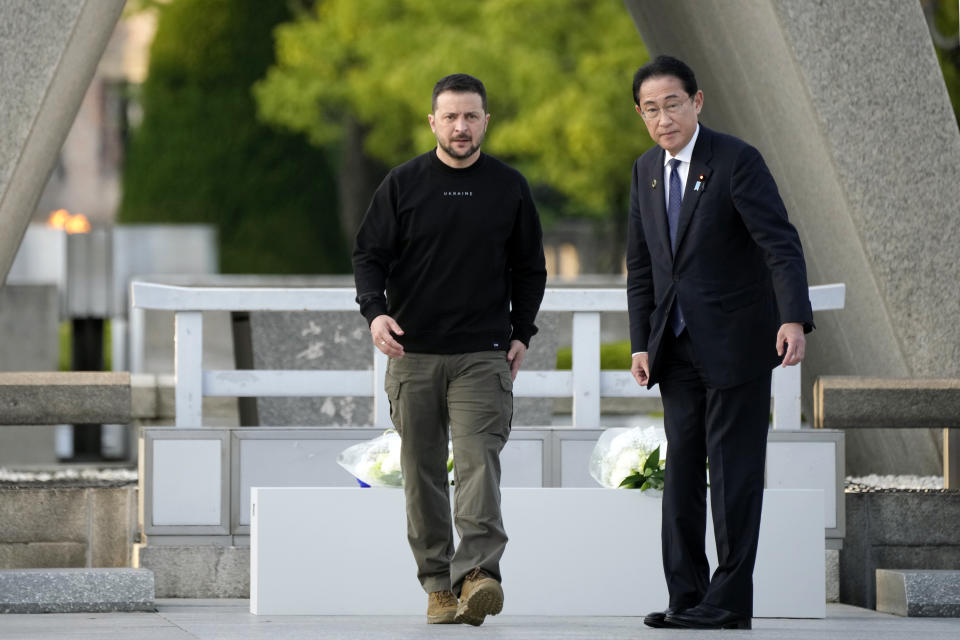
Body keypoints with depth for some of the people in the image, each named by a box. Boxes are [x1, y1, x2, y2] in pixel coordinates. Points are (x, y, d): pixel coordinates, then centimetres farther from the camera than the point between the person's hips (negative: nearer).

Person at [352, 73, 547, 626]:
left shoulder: (509, 188, 7)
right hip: (413, 353, 1)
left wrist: (522, 333, 6)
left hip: (483, 355, -1)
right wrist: (375, 311, -13)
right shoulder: (403, 185, 4)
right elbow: (369, 254, 5)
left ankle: (478, 574, -27)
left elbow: (529, 269, 15)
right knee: (423, 473, 3)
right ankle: (438, 584, 8)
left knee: (479, 462, -16)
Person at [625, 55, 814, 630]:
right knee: (682, 470, 5)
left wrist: (795, 320, -32)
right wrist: (641, 344, 6)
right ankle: (687, 597, 9)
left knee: (734, 471, -4)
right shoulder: (647, 172, 9)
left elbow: (781, 243, -19)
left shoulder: (737, 161, -11)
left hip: (735, 342, -6)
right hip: (677, 346, 6)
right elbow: (641, 265, 14)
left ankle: (730, 601, -1)